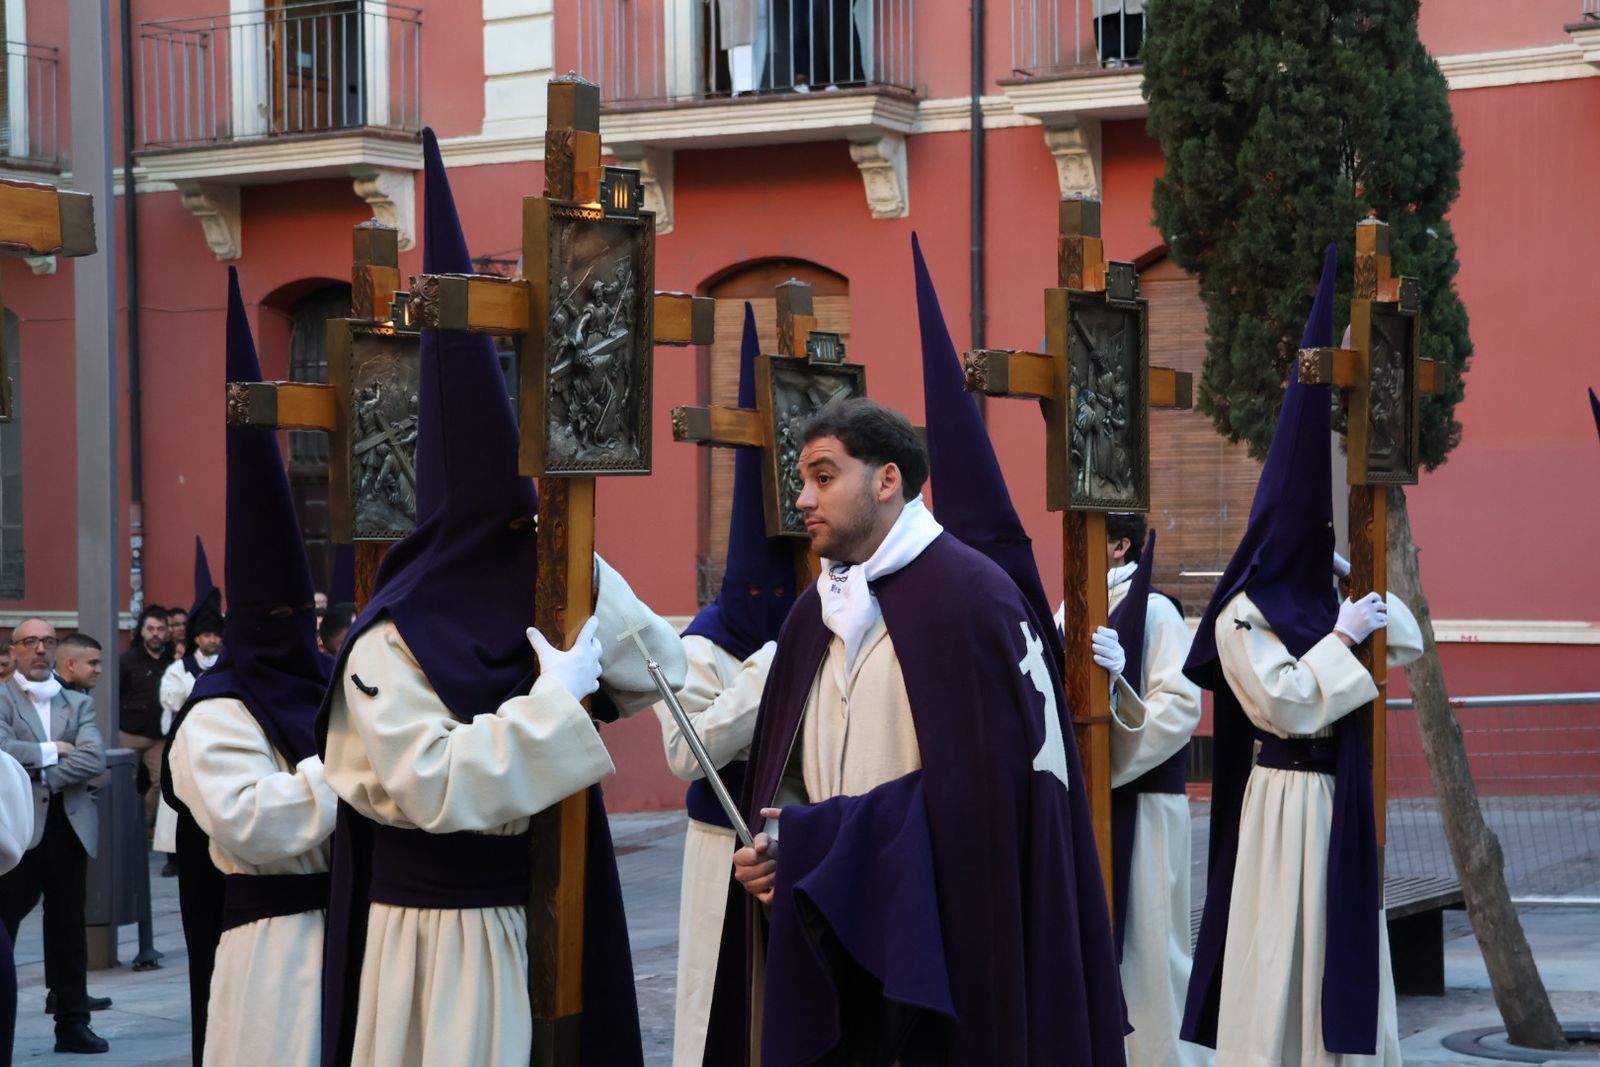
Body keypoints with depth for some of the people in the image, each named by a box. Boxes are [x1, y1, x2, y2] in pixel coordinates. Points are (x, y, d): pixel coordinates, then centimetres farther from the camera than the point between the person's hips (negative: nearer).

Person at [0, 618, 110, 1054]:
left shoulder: (78, 704, 12)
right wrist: (54, 750, -8)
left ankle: (73, 1024, 15)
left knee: (68, 929, 9)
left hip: (69, 827, 4)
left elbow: (95, 760, -4)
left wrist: (40, 773, -12)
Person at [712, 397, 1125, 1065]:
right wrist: (774, 847, -8)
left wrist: (821, 839, -16)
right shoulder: (814, 616, 13)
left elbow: (988, 780, -17)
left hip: (944, 943, -6)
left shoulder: (967, 595, -10)